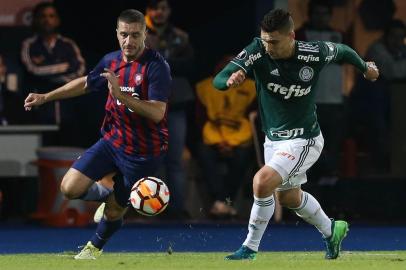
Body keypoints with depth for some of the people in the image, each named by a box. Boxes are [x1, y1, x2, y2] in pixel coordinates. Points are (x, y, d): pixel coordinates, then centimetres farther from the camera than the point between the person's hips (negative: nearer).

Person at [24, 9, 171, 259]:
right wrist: (45, 97, 20)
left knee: (114, 211, 7)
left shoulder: (157, 66, -20)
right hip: (112, 141, 5)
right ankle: (107, 196, 24)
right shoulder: (111, 60, 1)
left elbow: (157, 113, -30)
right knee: (70, 187, -9)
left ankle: (95, 247, 40)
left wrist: (121, 94, -38)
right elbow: (86, 83, 21)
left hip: (143, 152, -5)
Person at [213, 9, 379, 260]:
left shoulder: (315, 54, -21)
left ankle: (250, 248, -7)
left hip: (304, 140, -5)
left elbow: (342, 50, 3)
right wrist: (229, 80, -51)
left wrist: (365, 67, 21)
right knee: (288, 197, 24)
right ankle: (331, 230, 50)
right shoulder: (257, 51, -19)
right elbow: (218, 80, -27)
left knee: (262, 182, -24)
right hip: (273, 139, 5)